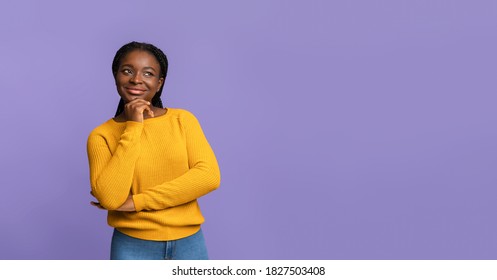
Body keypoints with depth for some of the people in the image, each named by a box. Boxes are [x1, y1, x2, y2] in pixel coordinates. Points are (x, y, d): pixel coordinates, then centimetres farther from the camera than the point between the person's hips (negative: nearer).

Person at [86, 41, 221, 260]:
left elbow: (209, 176, -12)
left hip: (189, 243, 1)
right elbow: (110, 198, -17)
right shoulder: (102, 135, -4)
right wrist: (133, 128, -15)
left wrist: (137, 201, -14)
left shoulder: (183, 119, -1)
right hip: (133, 247, -1)